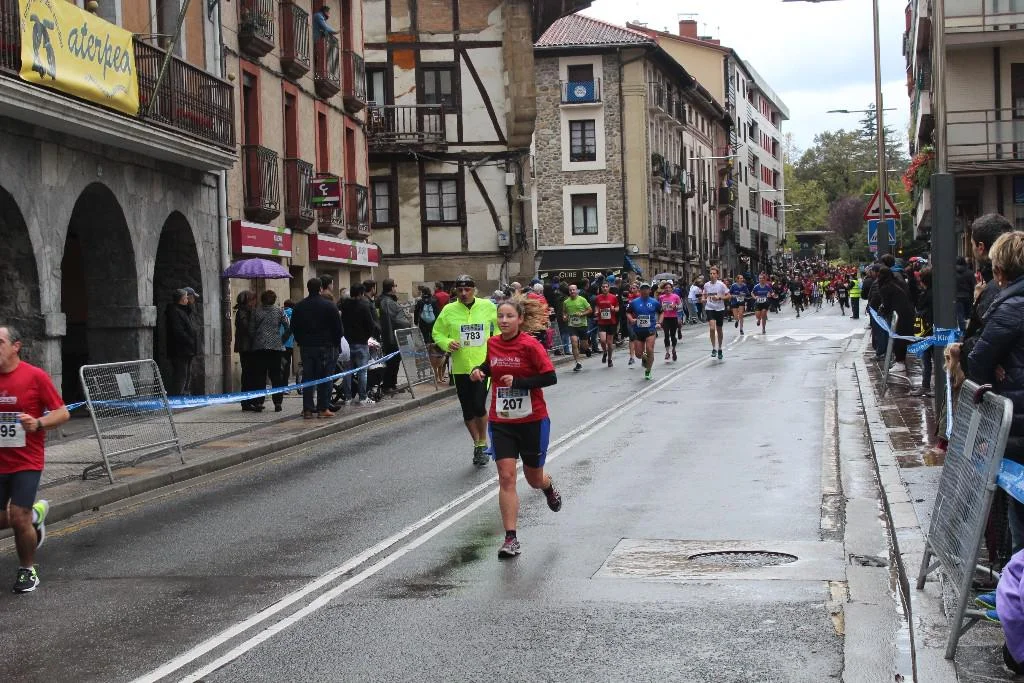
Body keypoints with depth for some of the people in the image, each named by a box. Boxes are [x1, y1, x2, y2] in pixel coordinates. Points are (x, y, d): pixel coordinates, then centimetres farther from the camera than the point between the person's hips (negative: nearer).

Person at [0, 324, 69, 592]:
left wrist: (38, 424, -23)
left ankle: (28, 571, 16)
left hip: (26, 462, -4)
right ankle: (35, 513, 39)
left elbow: (63, 413, -6)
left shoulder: (35, 376, -9)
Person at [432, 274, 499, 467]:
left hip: (483, 365, -2)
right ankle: (477, 445, 29)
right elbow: (437, 333, 8)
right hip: (460, 368, 2)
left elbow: (499, 326, 16)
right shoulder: (449, 310, -1)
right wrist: (447, 343, -11)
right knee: (467, 411, 10)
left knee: (479, 406, -14)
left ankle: (482, 443, 9)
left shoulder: (487, 307, 0)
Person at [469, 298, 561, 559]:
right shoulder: (492, 344, 2)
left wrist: (518, 381, -25)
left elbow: (550, 378, -17)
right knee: (506, 478, -8)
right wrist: (479, 371, 1)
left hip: (533, 420, -3)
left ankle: (548, 487, 51)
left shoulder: (530, 345, -14)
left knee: (534, 479, 12)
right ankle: (511, 539, -5)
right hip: (501, 422, 3)